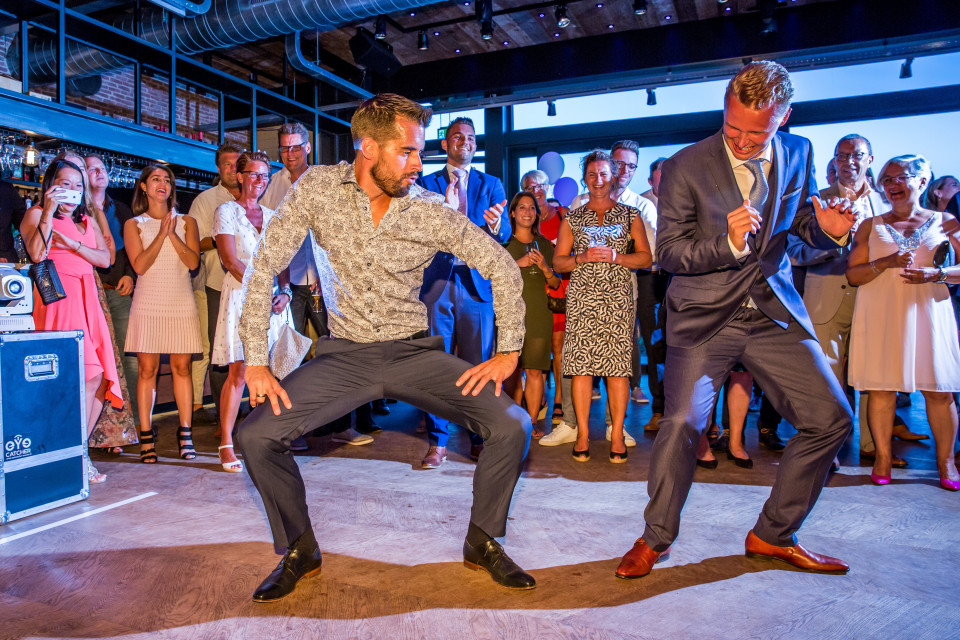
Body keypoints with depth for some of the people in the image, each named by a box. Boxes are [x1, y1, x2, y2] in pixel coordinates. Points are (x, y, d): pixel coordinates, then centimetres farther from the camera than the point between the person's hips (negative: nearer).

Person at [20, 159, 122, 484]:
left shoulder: (87, 221, 24)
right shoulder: (36, 214, 7)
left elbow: (105, 258, 11)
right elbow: (37, 254, -11)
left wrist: (74, 244, -4)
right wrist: (49, 211, -11)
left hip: (87, 300, 6)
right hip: (57, 299, -6)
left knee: (101, 379, -3)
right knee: (88, 374, -17)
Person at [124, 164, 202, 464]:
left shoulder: (186, 222, 13)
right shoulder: (134, 224, 10)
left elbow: (193, 261, 0)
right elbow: (140, 265, -4)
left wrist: (173, 234, -8)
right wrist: (162, 234, -9)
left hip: (181, 303, 1)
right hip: (148, 303, -1)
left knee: (181, 366, 0)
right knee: (147, 368, -3)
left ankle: (185, 433, 6)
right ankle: (146, 435, 4)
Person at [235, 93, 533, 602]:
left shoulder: (431, 211, -8)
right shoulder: (317, 188, -7)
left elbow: (502, 268, -2)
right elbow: (264, 268, -6)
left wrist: (507, 353, -9)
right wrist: (255, 361, -11)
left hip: (413, 350, 0)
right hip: (344, 354, 1)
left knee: (512, 425, -17)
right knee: (255, 435, -16)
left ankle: (482, 542, 10)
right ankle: (300, 551, 11)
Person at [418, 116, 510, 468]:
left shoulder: (491, 184, 12)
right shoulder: (427, 183, 11)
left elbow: (504, 234, -1)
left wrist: (495, 225, -25)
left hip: (476, 284, 1)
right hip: (437, 282, 0)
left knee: (478, 365, 4)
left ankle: (479, 439, 17)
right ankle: (437, 442, 11)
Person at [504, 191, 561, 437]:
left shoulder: (544, 244, 12)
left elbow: (555, 283, 12)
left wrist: (544, 267, -7)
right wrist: (517, 264, -13)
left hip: (538, 313, 1)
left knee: (535, 370, -3)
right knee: (512, 370, -1)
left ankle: (533, 420, 7)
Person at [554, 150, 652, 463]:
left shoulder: (630, 215, 13)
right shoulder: (572, 218, 14)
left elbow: (646, 257, 7)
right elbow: (558, 261, 12)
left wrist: (613, 256, -7)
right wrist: (583, 257, -7)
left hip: (618, 298, 0)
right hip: (581, 298, 1)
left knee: (618, 366, -5)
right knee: (581, 365, -4)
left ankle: (617, 435, 5)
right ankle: (582, 434, 5)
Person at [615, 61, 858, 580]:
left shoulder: (799, 154, 5)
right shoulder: (685, 168, -8)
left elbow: (801, 224, 16)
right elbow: (668, 252, -8)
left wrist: (829, 230, -8)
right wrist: (728, 244, -24)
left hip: (774, 311, 5)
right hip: (703, 315, -4)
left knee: (831, 418, 1)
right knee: (682, 424, -14)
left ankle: (772, 536, 20)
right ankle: (655, 538, 11)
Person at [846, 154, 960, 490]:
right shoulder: (870, 226, 10)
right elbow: (853, 274, 4)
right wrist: (886, 263, -12)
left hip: (928, 312, 0)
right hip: (880, 315, 0)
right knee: (881, 387, 0)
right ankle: (883, 456, 12)